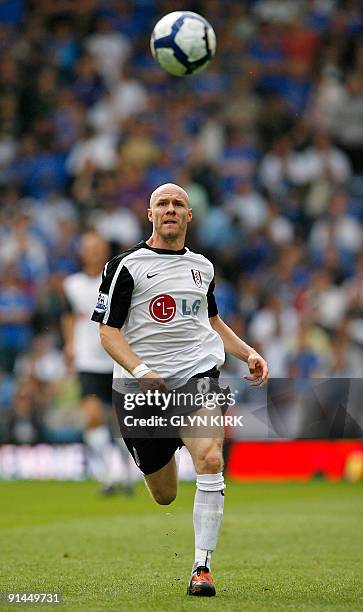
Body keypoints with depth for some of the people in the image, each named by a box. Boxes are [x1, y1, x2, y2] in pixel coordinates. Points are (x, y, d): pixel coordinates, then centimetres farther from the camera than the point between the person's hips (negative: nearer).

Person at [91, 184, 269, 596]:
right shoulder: (126, 265, -1)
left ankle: (202, 565, -18)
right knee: (164, 495, 6)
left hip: (197, 374, 2)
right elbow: (107, 331, -5)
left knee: (210, 458, -26)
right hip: (141, 385, -2)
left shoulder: (202, 266, 15)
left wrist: (248, 354, 16)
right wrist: (141, 371, -20)